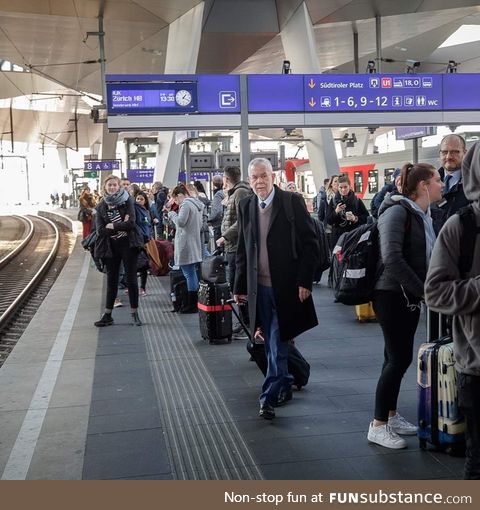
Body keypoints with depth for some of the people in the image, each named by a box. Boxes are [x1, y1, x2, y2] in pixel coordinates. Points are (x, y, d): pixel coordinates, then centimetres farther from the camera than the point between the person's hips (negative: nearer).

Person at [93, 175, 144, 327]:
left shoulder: (127, 201, -4)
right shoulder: (101, 206, 5)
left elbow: (131, 223, -15)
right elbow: (100, 230, -5)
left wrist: (112, 226, -11)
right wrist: (121, 226, -11)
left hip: (128, 244, -3)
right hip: (111, 247, 3)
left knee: (131, 279, 1)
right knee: (111, 280, 10)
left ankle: (135, 314, 11)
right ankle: (107, 315, 17)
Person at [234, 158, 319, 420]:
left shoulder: (292, 201, -7)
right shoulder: (245, 206, 6)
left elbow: (309, 243, -7)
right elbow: (242, 250, 12)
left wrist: (304, 281, -12)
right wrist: (240, 286, 10)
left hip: (285, 285, -4)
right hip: (260, 286, 5)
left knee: (277, 343, -3)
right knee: (273, 342, 14)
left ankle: (269, 396, 4)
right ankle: (284, 387, 31)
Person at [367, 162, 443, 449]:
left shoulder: (424, 216, 11)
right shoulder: (398, 211, -16)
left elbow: (428, 258, 10)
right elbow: (391, 258, -24)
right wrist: (423, 291, -21)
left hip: (410, 297, 8)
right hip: (392, 295, -8)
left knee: (397, 358, 14)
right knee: (399, 358, -6)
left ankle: (391, 416, 25)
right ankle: (378, 426, 4)